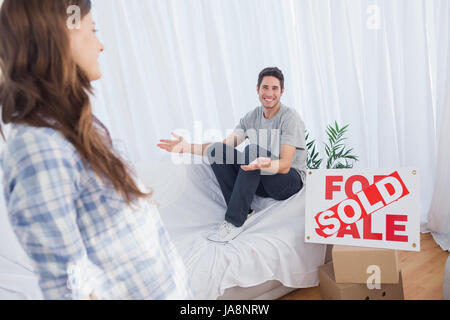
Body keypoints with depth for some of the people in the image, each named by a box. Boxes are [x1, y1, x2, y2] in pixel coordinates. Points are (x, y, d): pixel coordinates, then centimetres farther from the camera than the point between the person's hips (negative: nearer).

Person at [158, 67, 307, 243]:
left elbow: (285, 165, -23)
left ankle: (235, 221, -28)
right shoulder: (251, 117, 6)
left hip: (290, 180, -5)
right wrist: (188, 147, -14)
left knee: (253, 150, -33)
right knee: (216, 149, -11)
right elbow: (226, 144, -2)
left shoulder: (290, 118, -13)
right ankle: (244, 212, -13)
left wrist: (266, 165, -47)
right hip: (261, 182, 6)